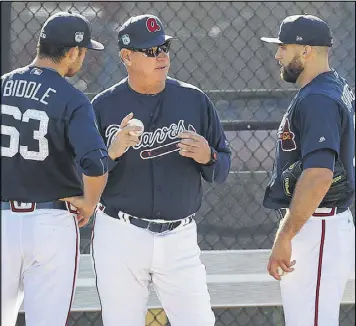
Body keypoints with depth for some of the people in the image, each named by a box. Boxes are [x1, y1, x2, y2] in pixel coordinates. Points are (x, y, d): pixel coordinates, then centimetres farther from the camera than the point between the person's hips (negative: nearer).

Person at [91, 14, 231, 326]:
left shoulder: (195, 100, 5)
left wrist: (207, 157, -14)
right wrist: (113, 151, -21)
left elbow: (222, 169, 8)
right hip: (120, 238, -1)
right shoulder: (104, 106, 0)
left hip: (180, 239, 1)